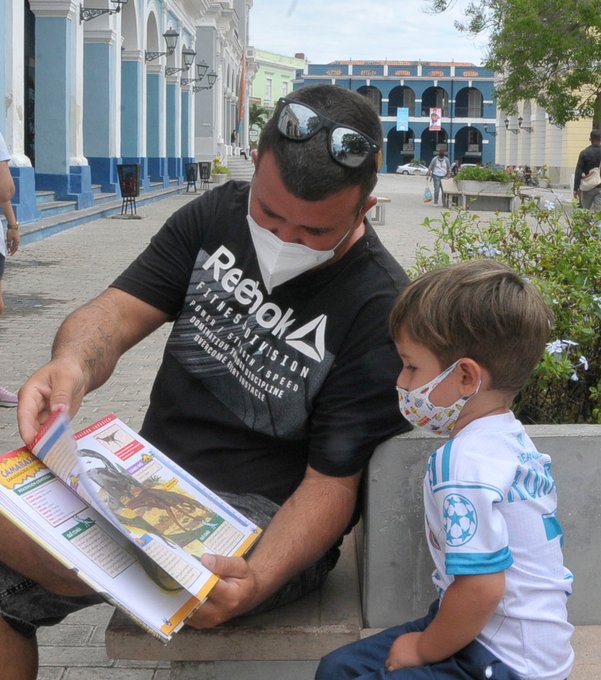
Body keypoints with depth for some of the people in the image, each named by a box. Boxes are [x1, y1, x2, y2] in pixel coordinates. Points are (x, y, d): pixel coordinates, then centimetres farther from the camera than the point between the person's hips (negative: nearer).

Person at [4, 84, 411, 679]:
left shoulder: (381, 311, -17)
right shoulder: (219, 214, 1)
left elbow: (331, 483, -16)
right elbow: (117, 312, -3)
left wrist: (256, 580, -34)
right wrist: (72, 365, -28)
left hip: (269, 521, -7)